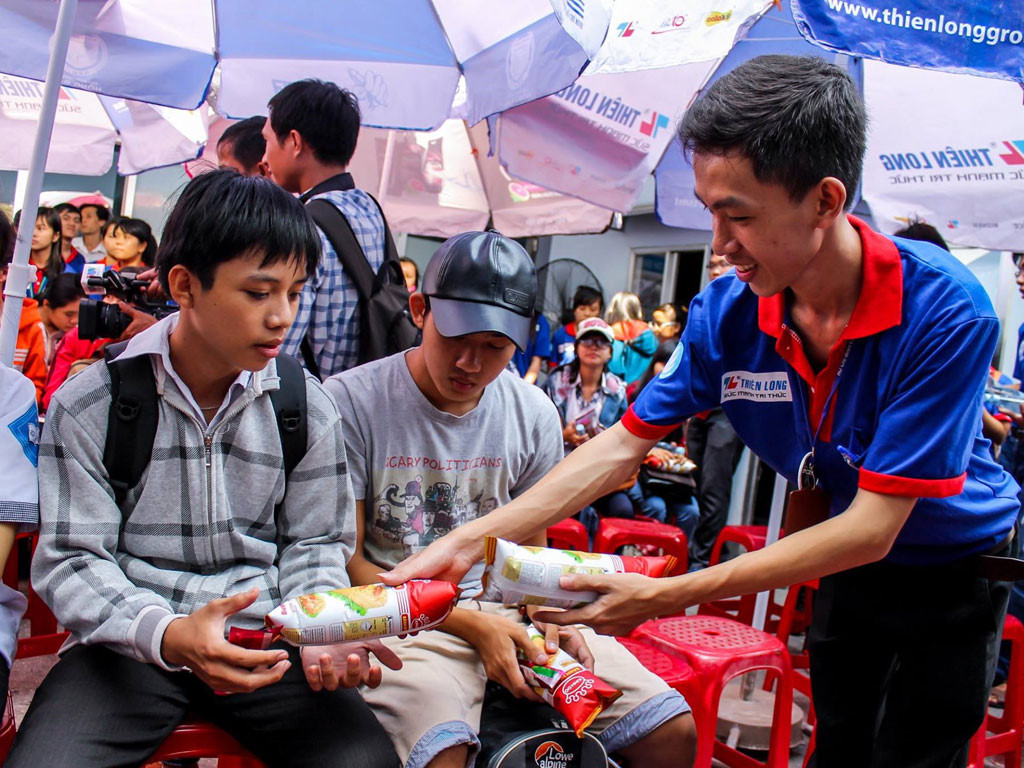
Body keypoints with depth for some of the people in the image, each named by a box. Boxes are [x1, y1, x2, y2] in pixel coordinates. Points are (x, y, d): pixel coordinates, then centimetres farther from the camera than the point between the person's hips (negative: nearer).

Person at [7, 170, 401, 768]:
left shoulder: (308, 409, 2)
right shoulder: (88, 407, -5)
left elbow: (314, 545, 9)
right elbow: (72, 561, -6)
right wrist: (166, 634, -24)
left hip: (265, 638, 2)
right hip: (130, 645, -1)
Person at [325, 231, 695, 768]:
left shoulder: (534, 415, 3)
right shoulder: (351, 401, -10)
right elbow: (347, 562, -8)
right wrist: (471, 625, -18)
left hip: (503, 605, 5)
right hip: (399, 614, -4)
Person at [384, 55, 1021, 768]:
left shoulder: (946, 313, -32)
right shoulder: (725, 313, -18)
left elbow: (871, 528, -32)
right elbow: (624, 443, -12)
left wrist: (664, 597, -35)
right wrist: (466, 543, -20)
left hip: (953, 569, -3)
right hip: (847, 568, 4)